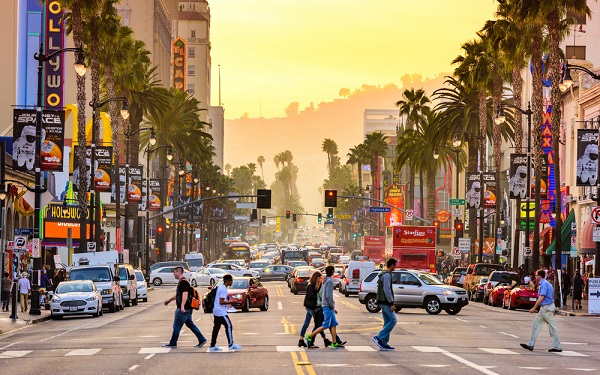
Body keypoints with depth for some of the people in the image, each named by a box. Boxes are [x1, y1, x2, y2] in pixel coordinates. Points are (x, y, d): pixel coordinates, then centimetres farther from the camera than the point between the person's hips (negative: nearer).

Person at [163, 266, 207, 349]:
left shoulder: (183, 282, -15)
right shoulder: (182, 282, 18)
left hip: (183, 309, -10)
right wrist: (169, 300, 40)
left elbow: (185, 294, -27)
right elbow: (178, 295, 31)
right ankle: (202, 340, 11)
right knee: (190, 324, 13)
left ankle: (173, 343, 6)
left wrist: (182, 306, -36)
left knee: (177, 326, -1)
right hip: (187, 309, 10)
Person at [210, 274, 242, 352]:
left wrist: (229, 301, 16)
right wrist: (231, 302, -14)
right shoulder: (224, 289, -17)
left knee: (216, 328, 9)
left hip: (216, 311, 10)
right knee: (229, 326, -4)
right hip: (221, 312, -10)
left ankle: (212, 346, 9)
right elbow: (221, 302, -21)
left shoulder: (221, 287, 14)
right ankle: (231, 345, 0)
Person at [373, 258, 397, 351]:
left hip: (383, 302, 10)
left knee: (387, 322, 9)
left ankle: (384, 344, 7)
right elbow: (387, 290, -21)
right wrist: (392, 303, -21)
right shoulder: (387, 275, -14)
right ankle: (379, 338, -13)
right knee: (392, 320, -10)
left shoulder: (384, 274, 19)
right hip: (386, 302, -10)